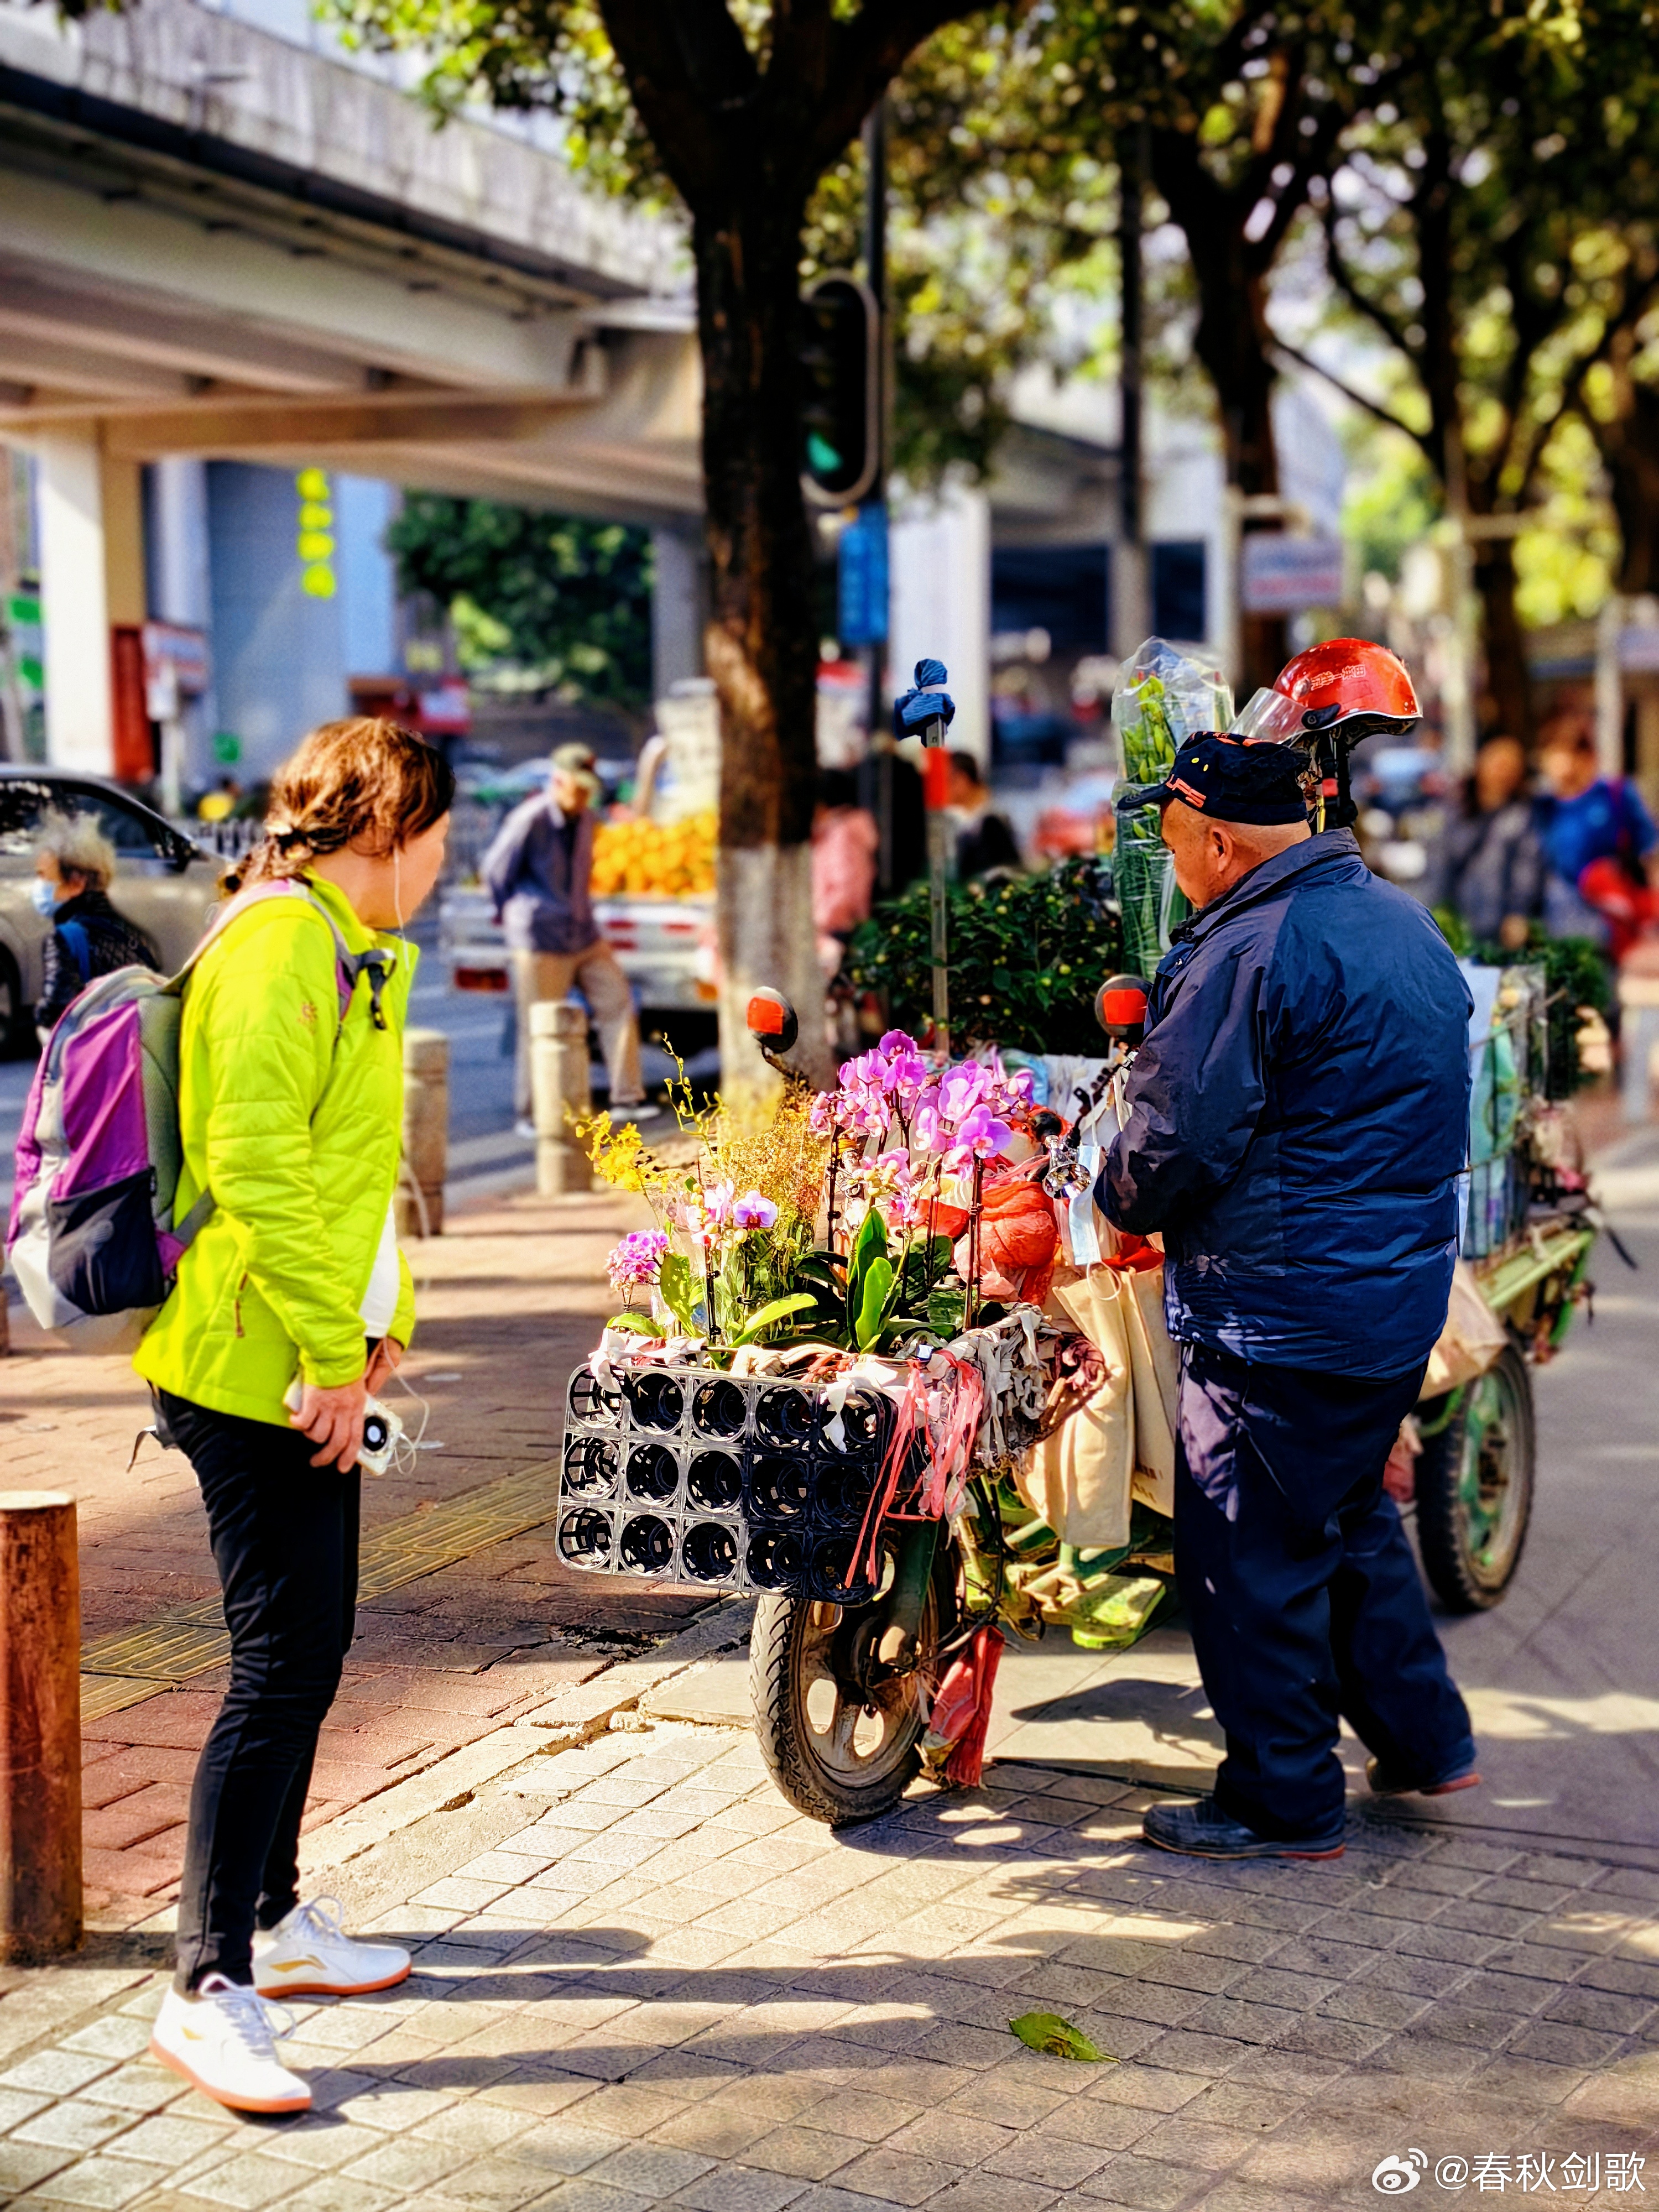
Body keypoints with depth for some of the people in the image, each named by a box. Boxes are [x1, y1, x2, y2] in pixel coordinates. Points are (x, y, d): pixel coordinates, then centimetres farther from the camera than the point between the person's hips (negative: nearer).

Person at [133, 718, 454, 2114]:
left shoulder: (361, 951, 18)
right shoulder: (280, 941, -15)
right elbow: (255, 1161, -23)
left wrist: (381, 1320, 14)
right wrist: (330, 1353, -21)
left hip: (315, 1361, 10)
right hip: (260, 1366, -10)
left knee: (309, 1650, 17)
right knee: (284, 1667, -9)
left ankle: (273, 1918, 30)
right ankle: (210, 1988, -4)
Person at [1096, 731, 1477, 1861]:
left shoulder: (1248, 952, -20)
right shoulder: (1405, 920, 10)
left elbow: (1172, 1142, -19)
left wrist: (1119, 1201, 3)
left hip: (1282, 1317, -9)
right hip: (1402, 1293, 9)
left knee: (1253, 1554, 3)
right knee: (1349, 1513, 25)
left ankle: (1284, 1801, 12)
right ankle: (1423, 1735, 33)